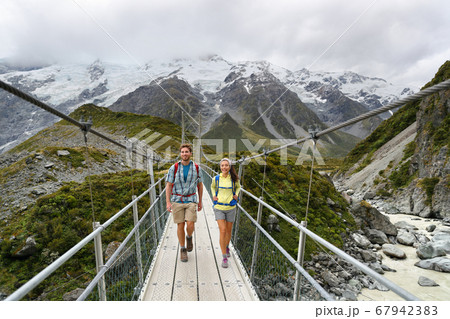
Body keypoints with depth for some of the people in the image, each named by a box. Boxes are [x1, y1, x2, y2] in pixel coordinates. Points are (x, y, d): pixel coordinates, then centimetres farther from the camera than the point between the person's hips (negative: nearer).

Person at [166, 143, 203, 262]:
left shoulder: (196, 168, -2)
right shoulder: (174, 168, -5)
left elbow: (200, 185, 8)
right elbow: (168, 186, -3)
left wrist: (200, 201, 9)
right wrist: (168, 202, -11)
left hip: (191, 200, 0)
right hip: (177, 200, 0)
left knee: (190, 225, -12)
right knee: (180, 225, 3)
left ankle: (189, 237, 24)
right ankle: (183, 250, 22)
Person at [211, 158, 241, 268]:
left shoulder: (234, 179, -5)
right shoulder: (216, 178, -4)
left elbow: (238, 186, 17)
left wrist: (236, 194, -1)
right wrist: (214, 195, 2)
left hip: (231, 208, 1)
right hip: (219, 207, -1)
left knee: (228, 231, 15)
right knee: (222, 231, -10)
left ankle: (227, 247, 45)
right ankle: (224, 258, 1)